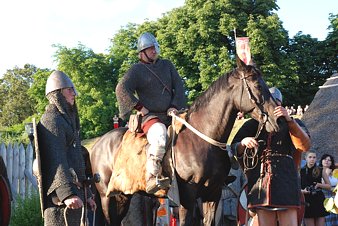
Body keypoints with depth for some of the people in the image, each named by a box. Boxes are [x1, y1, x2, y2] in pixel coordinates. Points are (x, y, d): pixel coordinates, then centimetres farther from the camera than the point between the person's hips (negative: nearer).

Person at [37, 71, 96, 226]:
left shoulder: (66, 119, 24)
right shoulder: (52, 120, -9)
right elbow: (55, 161, -22)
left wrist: (86, 194, 29)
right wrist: (67, 193, -32)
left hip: (75, 191, 11)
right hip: (61, 196, -11)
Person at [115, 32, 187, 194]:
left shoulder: (167, 65, 19)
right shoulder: (137, 70, 3)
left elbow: (179, 87, 16)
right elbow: (122, 89, -9)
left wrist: (175, 106, 0)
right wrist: (140, 107, -12)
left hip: (170, 114, 6)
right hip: (149, 116, -6)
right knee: (159, 134, -36)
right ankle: (152, 177, -37)